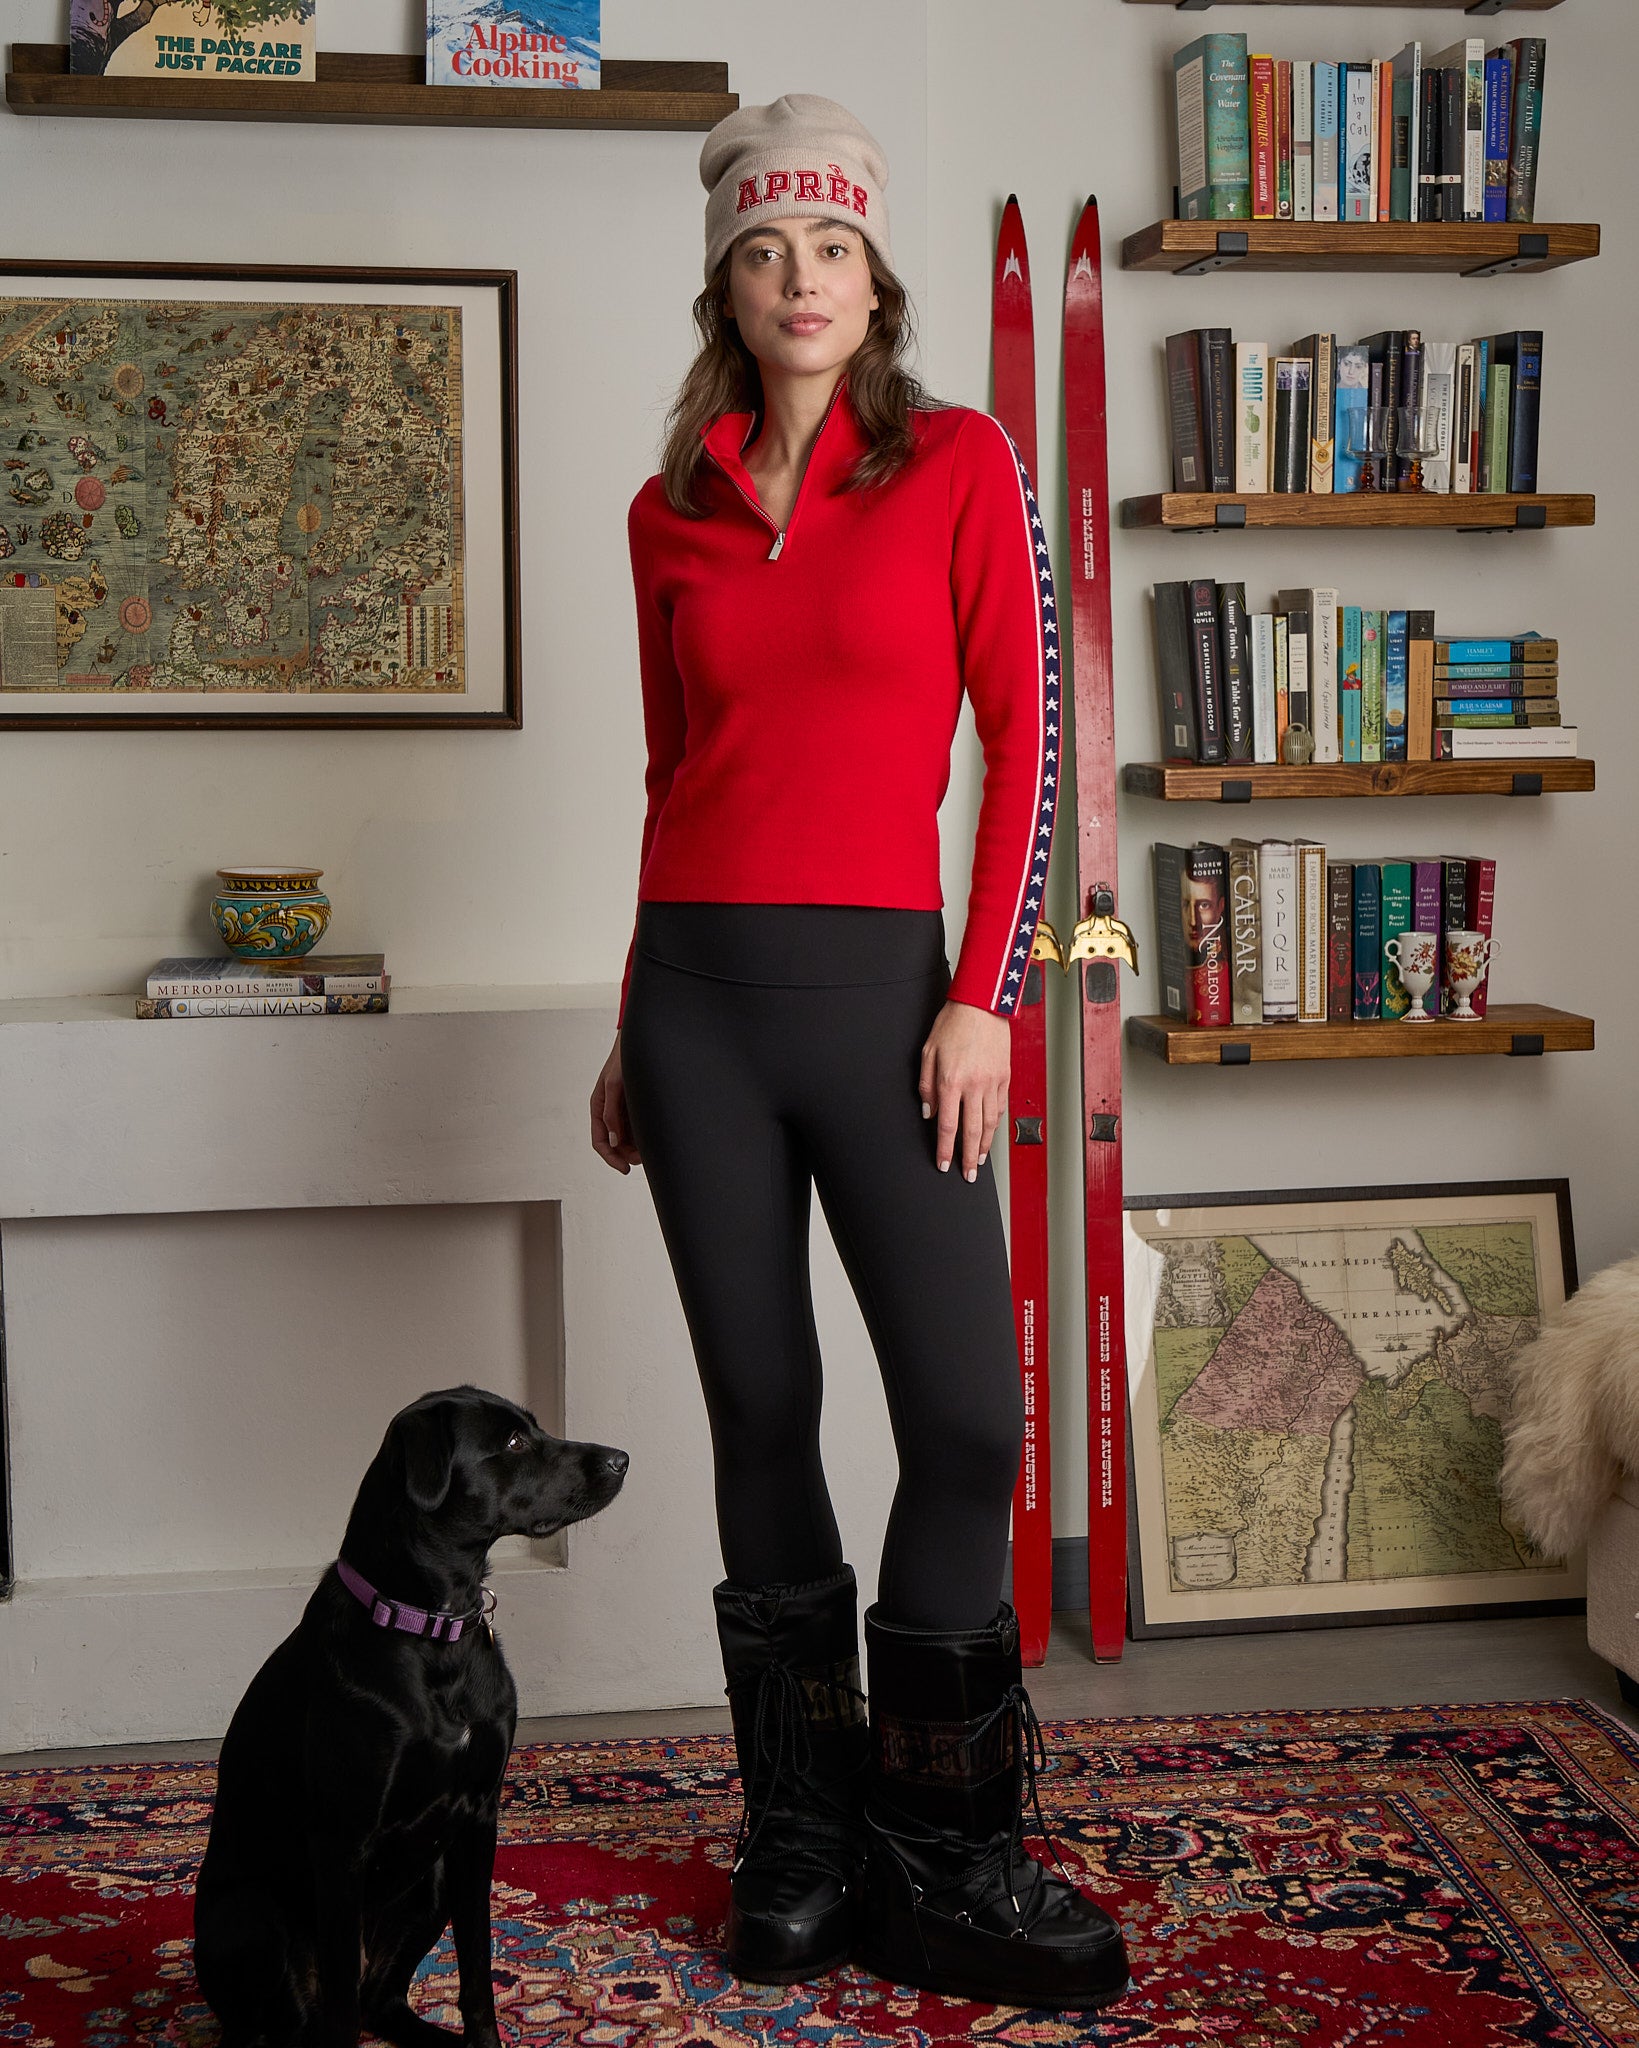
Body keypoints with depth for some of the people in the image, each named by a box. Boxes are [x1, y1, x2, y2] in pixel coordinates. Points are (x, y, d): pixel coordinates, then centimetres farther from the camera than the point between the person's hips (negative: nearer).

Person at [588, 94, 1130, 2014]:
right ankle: (804, 1842, 20)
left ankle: (946, 1864, 11)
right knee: (760, 1414, 7)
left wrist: (984, 996, -9)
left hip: (876, 985, -3)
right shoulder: (670, 515, 11)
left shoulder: (960, 466, 2)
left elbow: (1028, 744, -2)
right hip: (699, 987, 3)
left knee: (969, 1418, -7)